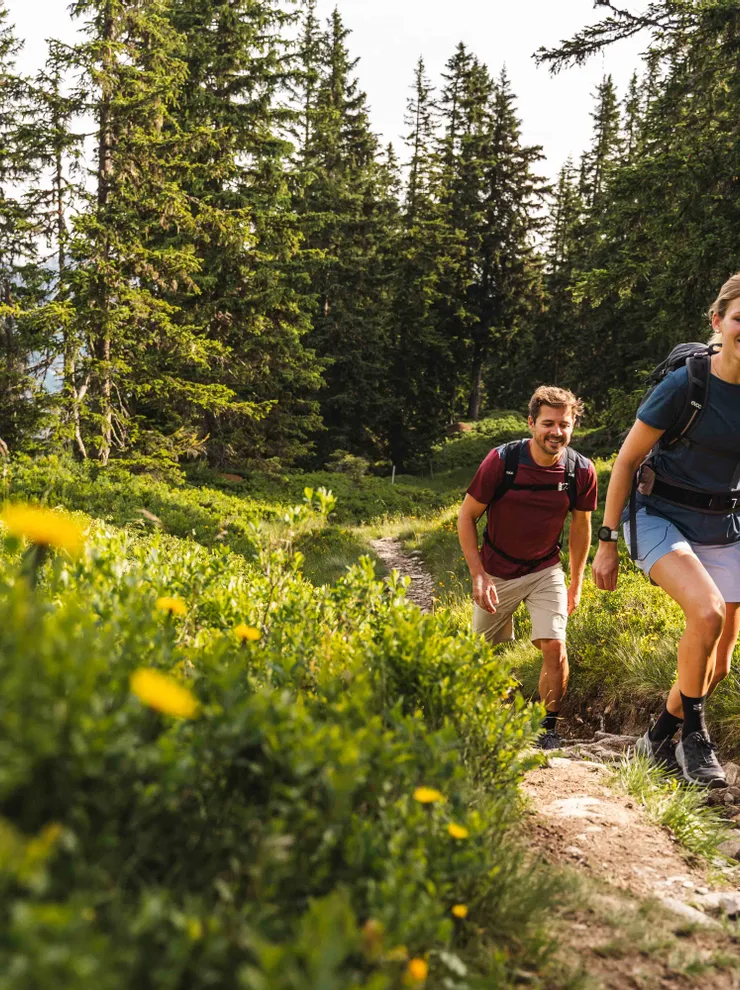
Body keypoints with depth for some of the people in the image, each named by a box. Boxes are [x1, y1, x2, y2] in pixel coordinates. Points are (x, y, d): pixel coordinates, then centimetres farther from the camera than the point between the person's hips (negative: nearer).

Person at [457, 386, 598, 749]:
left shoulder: (581, 471, -12)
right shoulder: (501, 460, -19)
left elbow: (581, 525, 5)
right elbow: (466, 516, -10)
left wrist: (576, 583, 10)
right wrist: (478, 575, -16)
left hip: (546, 571, 1)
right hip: (496, 571, -1)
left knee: (555, 646, -16)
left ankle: (548, 727, 4)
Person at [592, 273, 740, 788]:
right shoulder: (685, 383, -16)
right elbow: (627, 461, -9)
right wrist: (607, 542, -10)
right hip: (664, 519, -5)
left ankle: (660, 737, 32)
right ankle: (694, 732, -7)